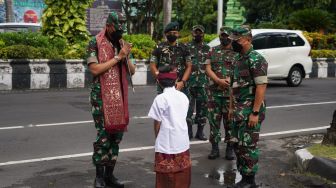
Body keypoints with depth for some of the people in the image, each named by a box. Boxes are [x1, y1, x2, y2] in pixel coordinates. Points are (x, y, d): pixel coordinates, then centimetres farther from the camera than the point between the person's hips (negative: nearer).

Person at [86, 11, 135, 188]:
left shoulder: (122, 43, 11)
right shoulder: (95, 43, -6)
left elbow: (132, 71, 11)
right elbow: (95, 69, -17)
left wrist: (126, 57, -9)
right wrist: (117, 57, -15)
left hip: (119, 96, 6)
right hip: (101, 97, -5)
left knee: (117, 134, 7)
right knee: (103, 136, -5)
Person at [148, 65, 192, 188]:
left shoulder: (160, 98, -12)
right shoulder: (183, 96, 4)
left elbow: (157, 123, -10)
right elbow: (182, 118, 9)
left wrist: (157, 138, 7)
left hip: (166, 144, -5)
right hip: (183, 143, 5)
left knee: (167, 176, 5)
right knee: (182, 173, 16)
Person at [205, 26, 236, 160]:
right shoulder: (213, 51, 11)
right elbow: (208, 68, 3)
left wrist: (229, 80, -20)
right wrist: (219, 81, -12)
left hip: (231, 92, -2)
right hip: (214, 91, 3)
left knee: (229, 120, 4)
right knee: (213, 119, 5)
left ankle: (230, 148, 16)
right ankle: (214, 147, 14)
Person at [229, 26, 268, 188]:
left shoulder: (256, 60, -16)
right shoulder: (238, 59, 12)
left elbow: (261, 87, -20)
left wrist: (255, 112, -23)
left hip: (250, 110, -9)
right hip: (239, 110, 9)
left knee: (248, 145, -2)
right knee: (238, 144, 14)